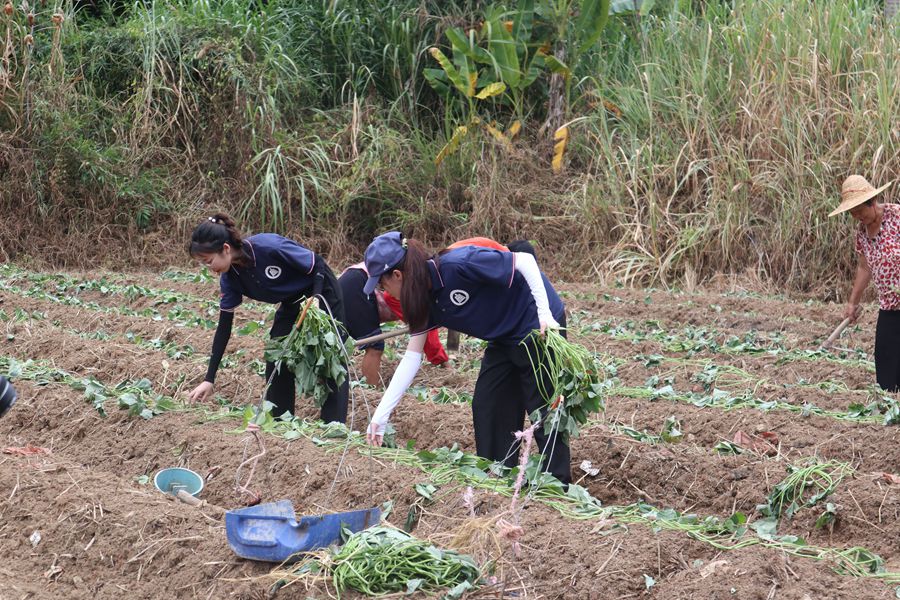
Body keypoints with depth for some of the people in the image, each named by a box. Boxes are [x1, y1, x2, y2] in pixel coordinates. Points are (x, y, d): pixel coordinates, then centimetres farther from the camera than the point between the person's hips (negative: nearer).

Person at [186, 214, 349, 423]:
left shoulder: (269, 247, -35)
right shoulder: (230, 278, -14)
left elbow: (318, 264, -21)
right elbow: (224, 327, -8)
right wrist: (209, 379, -11)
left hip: (322, 294, -7)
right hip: (292, 304, 7)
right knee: (276, 363, 1)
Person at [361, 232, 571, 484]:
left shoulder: (457, 265, -29)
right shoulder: (425, 299, -3)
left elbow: (524, 260, -26)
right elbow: (412, 357, 1)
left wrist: (545, 314, -29)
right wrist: (380, 415, -1)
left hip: (541, 329, -9)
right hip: (504, 339, 9)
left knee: (542, 409, -3)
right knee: (486, 406, 9)